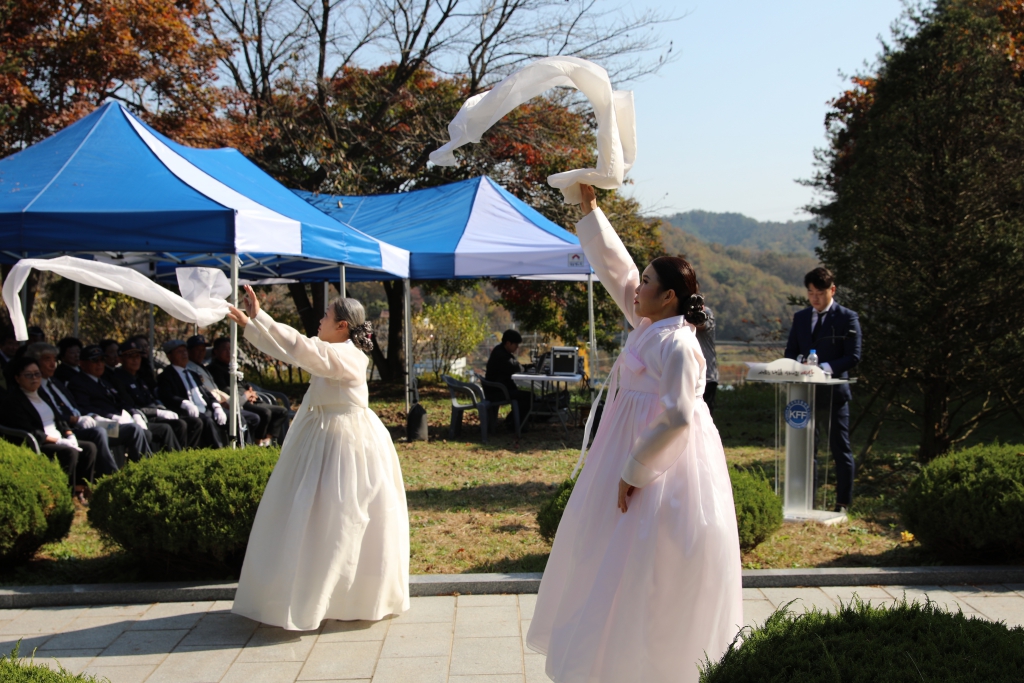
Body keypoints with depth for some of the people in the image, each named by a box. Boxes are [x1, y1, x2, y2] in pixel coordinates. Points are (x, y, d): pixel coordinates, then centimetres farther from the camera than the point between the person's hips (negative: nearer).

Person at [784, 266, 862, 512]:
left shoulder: (847, 318, -3)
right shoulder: (800, 317, 11)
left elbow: (853, 357, -9)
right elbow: (790, 352, 12)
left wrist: (828, 367, -25)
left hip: (835, 390, -4)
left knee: (840, 448, 2)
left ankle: (843, 502, 10)